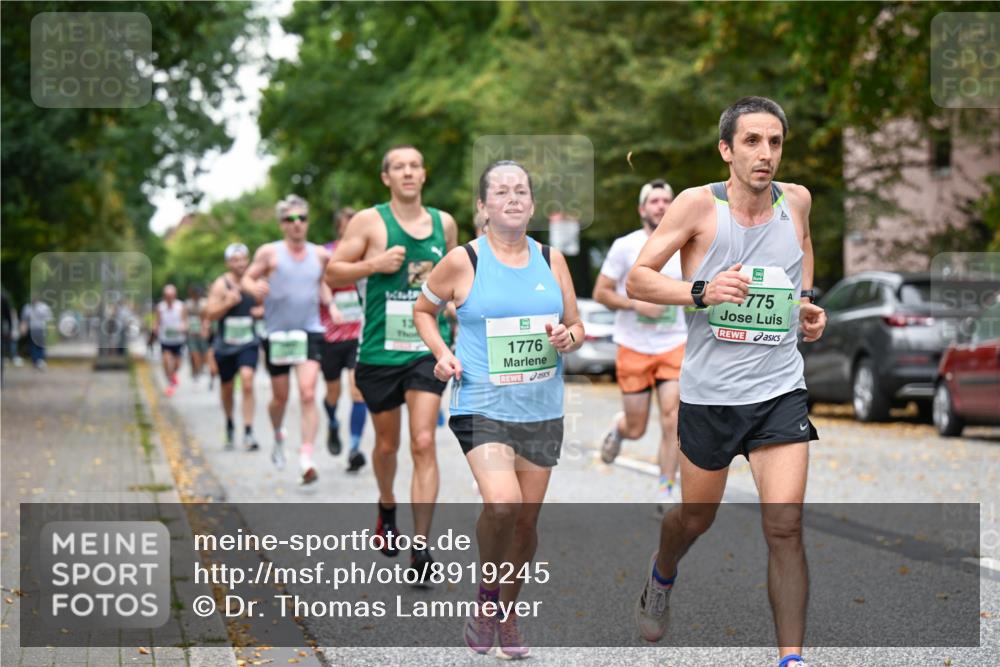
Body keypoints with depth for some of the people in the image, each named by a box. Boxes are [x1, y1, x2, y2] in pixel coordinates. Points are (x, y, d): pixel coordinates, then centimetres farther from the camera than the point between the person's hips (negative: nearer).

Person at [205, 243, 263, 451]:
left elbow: (264, 305, 18)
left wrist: (262, 311, -5)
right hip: (225, 344, 0)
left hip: (248, 342, 0)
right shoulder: (221, 284, -6)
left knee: (247, 380, -20)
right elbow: (210, 315, -9)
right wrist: (228, 303, -25)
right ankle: (230, 426, 39)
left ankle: (248, 432, -20)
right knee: (226, 387, 13)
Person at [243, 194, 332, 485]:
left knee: (308, 394, -15)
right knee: (280, 397, 10)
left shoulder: (320, 254, 6)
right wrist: (255, 288, -22)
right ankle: (278, 437, 41)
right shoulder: (270, 252, -1)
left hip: (309, 331, 1)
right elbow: (247, 278, -1)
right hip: (277, 333, -1)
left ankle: (306, 457, -17)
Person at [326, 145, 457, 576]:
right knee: (387, 444, 13)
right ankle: (387, 508, 44)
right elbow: (333, 273, -2)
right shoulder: (369, 221, -2)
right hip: (380, 350, -1)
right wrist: (375, 264, -17)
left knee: (423, 443, -12)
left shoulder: (444, 223, 8)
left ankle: (420, 546, -12)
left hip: (429, 349, 1)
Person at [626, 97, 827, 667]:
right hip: (709, 391, -1)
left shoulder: (797, 200, 2)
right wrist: (701, 292, -24)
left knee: (785, 527, -11)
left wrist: (808, 302, 10)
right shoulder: (699, 204, -10)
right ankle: (662, 576, 50)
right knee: (696, 518, 16)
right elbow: (637, 279, -8)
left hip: (780, 389, 2)